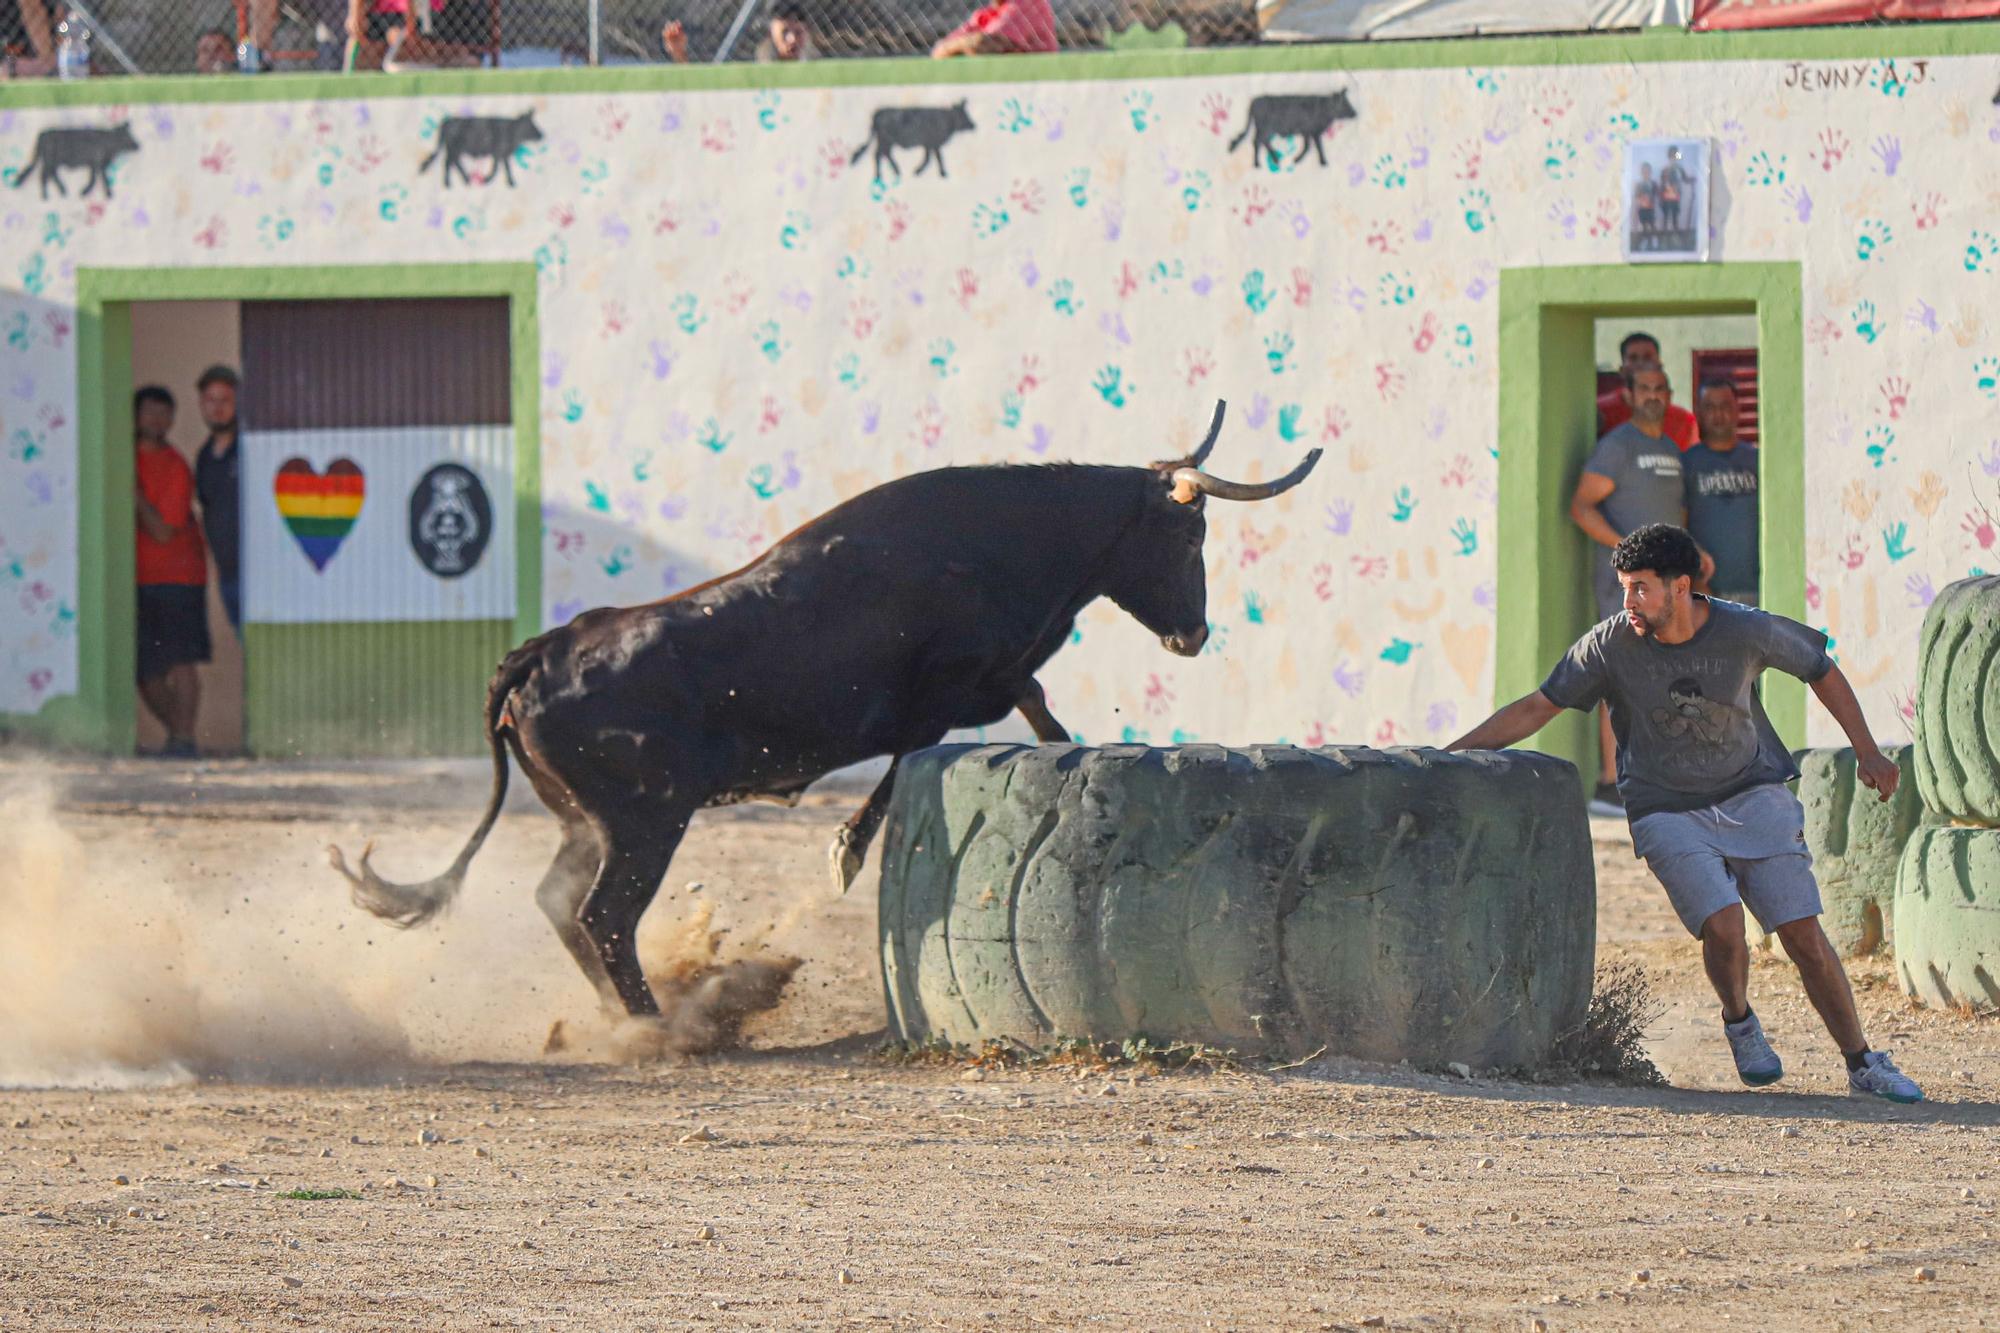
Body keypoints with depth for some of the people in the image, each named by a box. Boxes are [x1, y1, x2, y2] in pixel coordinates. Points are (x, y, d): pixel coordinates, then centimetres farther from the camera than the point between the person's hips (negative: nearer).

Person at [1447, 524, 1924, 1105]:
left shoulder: (1747, 632, -12)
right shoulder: (1612, 644, -11)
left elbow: (1821, 670, 6)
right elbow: (1536, 709, -5)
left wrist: (1866, 752, 6)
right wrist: (1447, 755, -9)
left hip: (1754, 796, 0)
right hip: (1667, 813, 0)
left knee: (1803, 934, -8)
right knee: (1722, 924, -23)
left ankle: (1863, 1065, 6)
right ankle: (1738, 1023, 8)